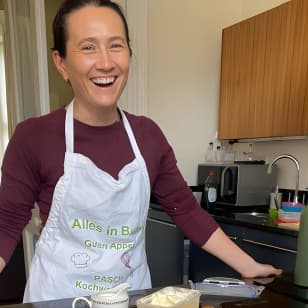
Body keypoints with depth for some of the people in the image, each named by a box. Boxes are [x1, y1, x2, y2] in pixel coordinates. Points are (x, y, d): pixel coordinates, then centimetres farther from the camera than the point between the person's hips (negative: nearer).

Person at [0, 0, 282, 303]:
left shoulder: (148, 134, -7)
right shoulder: (33, 136, -16)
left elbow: (187, 211, -3)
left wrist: (249, 267, -3)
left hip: (133, 291, 3)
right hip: (59, 294, -2)